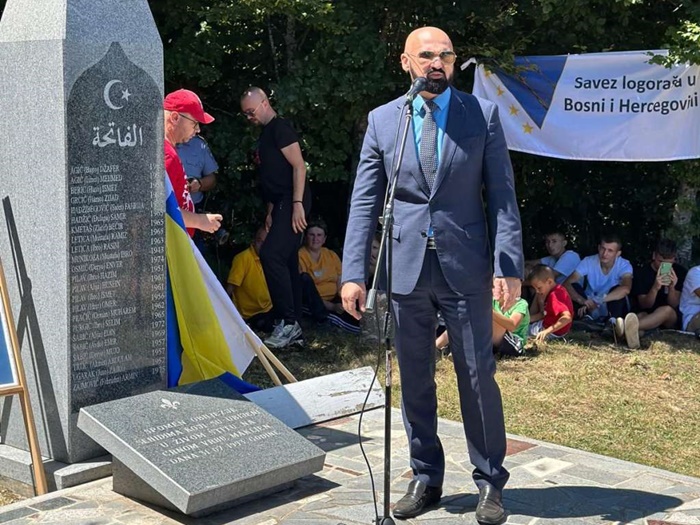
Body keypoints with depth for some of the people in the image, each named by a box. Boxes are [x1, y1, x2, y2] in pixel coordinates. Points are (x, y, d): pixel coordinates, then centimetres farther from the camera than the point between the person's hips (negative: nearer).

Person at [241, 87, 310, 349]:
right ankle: (294, 328, 11)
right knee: (287, 262, 8)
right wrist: (271, 211, 19)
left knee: (271, 255, -19)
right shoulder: (266, 134, 22)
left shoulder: (280, 128, -7)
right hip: (281, 204, 10)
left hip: (292, 203, -10)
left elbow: (299, 165, -15)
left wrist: (297, 204, -22)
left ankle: (288, 322, -15)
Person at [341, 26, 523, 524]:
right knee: (414, 380, 10)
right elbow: (365, 201, 4)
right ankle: (425, 478, 24)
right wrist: (354, 272, -3)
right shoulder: (382, 120, 6)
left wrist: (509, 265, -8)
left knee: (478, 377, 3)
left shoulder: (483, 114, 2)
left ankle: (490, 482, 17)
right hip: (405, 268, 2)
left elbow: (502, 195, 0)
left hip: (466, 267, -2)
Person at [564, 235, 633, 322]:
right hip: (591, 310, 2)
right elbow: (566, 284, -23)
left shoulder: (624, 265, -19)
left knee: (616, 290, -30)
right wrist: (582, 300, -44)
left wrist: (596, 300, -48)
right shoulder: (588, 262, -14)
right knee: (573, 286, -20)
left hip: (614, 310, -2)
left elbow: (626, 289, -41)